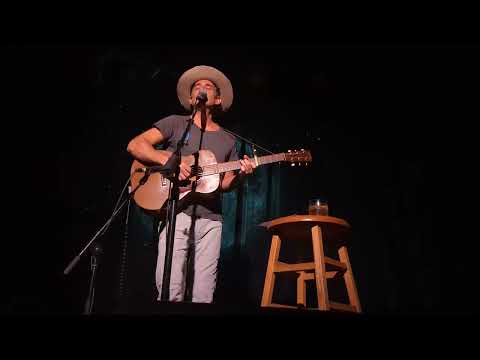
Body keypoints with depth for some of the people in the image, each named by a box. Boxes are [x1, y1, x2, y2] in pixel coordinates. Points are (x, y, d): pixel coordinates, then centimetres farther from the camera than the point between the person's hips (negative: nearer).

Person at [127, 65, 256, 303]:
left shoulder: (227, 140, 17)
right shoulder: (175, 123, 8)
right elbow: (135, 145, -2)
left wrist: (241, 174, -2)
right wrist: (168, 160, -16)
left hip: (210, 219, 3)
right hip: (176, 212, -3)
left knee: (203, 297, 1)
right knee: (171, 294, -12)